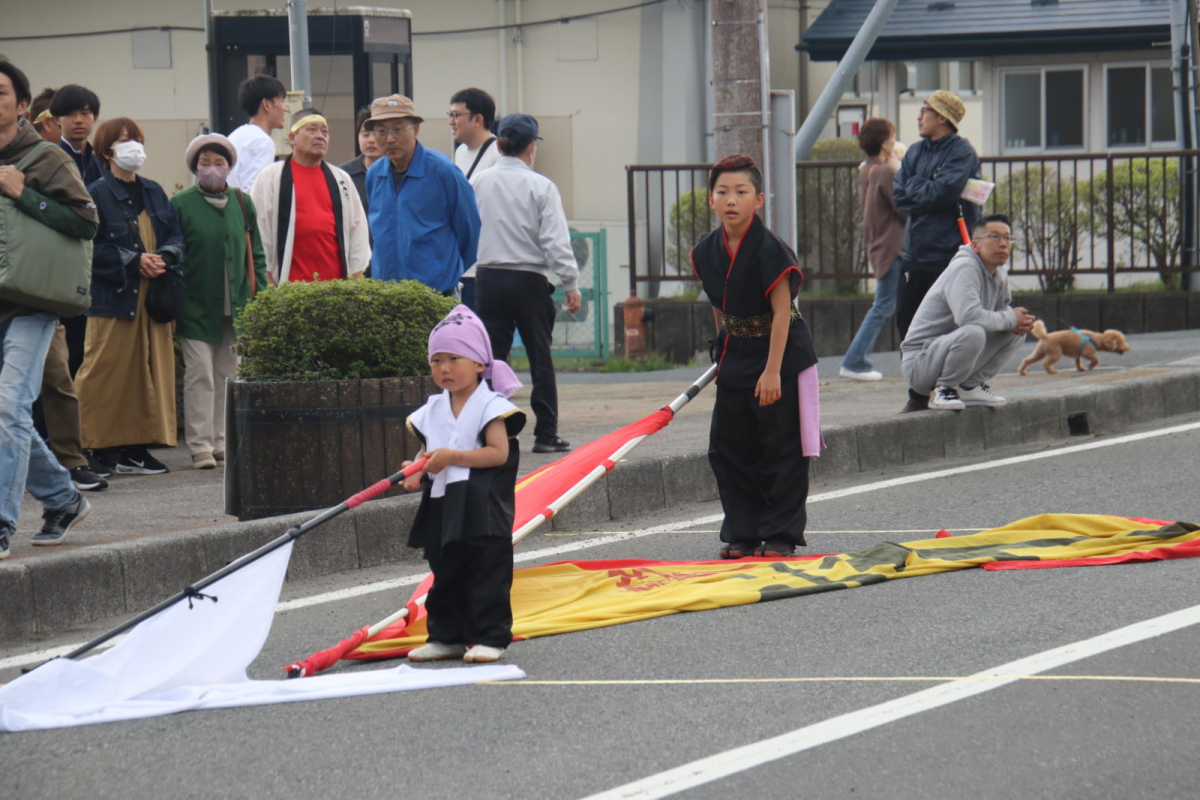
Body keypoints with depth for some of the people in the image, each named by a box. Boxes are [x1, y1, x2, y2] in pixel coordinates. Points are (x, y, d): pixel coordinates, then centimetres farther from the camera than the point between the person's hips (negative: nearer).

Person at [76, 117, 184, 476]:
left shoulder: (154, 193, 16)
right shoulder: (96, 194, -4)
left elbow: (176, 235, 15)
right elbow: (91, 247, -10)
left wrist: (163, 258, -7)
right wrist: (134, 262, -17)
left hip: (153, 297, 6)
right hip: (113, 298, -6)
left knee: (151, 370, 4)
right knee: (108, 373, -7)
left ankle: (136, 447, 9)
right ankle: (97, 447, -2)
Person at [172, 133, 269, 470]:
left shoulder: (242, 203, 10)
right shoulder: (181, 204, -1)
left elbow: (256, 254, 15)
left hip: (235, 309, 4)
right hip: (196, 307, -4)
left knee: (228, 374, 8)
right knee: (200, 375, -4)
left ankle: (222, 442, 15)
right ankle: (200, 445, -1)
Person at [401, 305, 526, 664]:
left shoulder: (491, 405, -9)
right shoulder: (432, 411, 12)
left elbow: (498, 453, -17)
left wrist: (451, 457, -20)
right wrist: (417, 473, -4)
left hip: (483, 511, -7)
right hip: (442, 509, 7)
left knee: (487, 576, -3)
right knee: (446, 576, 12)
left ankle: (489, 637, 1)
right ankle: (447, 636, 19)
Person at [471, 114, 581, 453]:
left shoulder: (477, 183, 3)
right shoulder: (541, 187, -7)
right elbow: (556, 241, -9)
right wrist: (571, 284, -4)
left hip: (488, 279, 3)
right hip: (529, 281, -3)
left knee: (491, 358, 5)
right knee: (540, 359, 4)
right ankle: (546, 434, 5)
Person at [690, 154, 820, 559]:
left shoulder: (769, 250, -19)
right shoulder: (706, 251, 0)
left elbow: (781, 312, -19)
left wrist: (772, 370, -21)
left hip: (781, 356, -7)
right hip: (735, 357, 7)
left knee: (780, 450, -1)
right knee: (728, 449, 8)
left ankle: (780, 535, 8)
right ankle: (741, 533, 17)